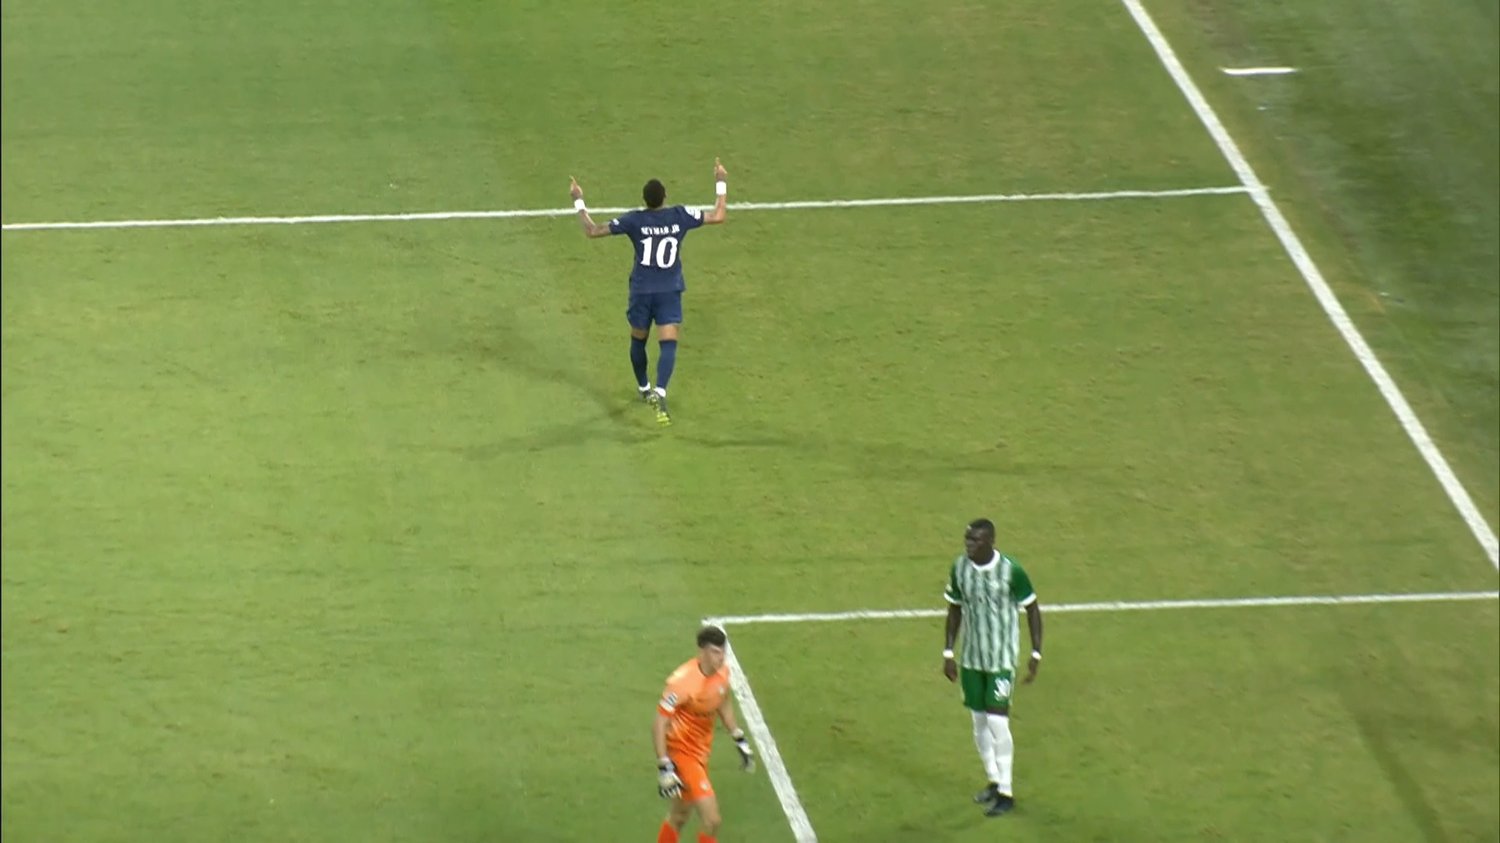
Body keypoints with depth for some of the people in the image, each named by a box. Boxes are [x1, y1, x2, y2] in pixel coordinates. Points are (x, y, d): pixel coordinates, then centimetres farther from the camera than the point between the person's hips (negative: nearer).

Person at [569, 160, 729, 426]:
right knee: (668, 344, -8)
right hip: (670, 292, 0)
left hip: (641, 291, 0)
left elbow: (592, 231, -9)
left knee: (638, 341, 22)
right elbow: (718, 216, -2)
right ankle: (659, 392, -30)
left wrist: (578, 202, 3)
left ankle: (644, 389, 39)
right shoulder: (680, 216, -9)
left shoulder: (634, 221, -12)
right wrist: (721, 184, 10)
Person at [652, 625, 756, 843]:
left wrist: (740, 740, 17)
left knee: (680, 815, 23)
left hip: (701, 749, 8)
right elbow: (659, 723, -25)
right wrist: (664, 768, -26)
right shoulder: (683, 681, -29)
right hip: (681, 750, -8)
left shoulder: (722, 672, -6)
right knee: (711, 819, -13)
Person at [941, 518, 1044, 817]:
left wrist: (1036, 654, -7)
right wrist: (948, 652, 8)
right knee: (979, 722, 11)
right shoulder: (960, 568, -3)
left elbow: (1032, 609, -6)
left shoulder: (1011, 571, -17)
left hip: (1002, 658, -5)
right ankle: (994, 781, 27)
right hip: (971, 658, 5)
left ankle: (1006, 792, 0)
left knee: (997, 721, -10)